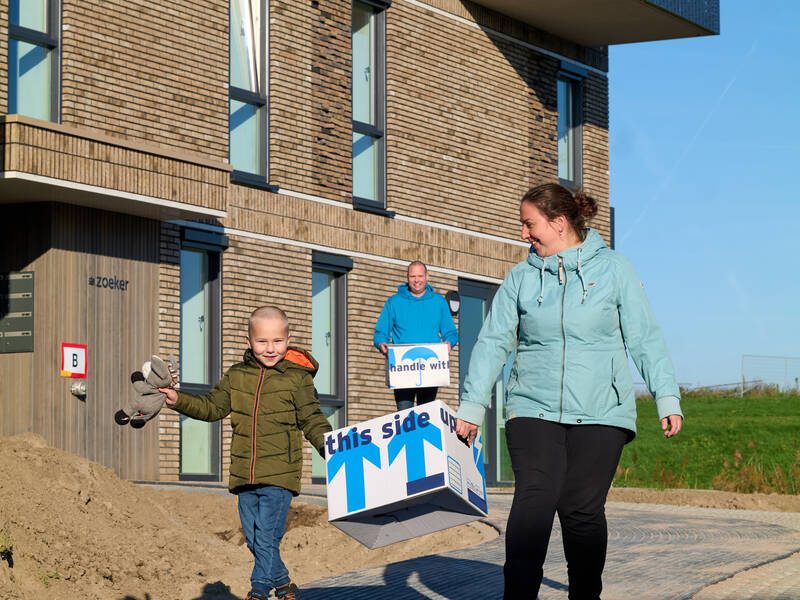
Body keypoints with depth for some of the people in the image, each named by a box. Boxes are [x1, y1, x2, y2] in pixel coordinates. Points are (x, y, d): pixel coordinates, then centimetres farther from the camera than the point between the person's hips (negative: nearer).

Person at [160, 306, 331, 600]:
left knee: (267, 537, -11)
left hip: (279, 475, -5)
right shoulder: (236, 376, 10)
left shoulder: (297, 378, -1)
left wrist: (330, 448, -15)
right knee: (254, 540, 11)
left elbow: (312, 421, 0)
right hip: (245, 476, 5)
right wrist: (180, 400, 3)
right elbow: (212, 407, 16)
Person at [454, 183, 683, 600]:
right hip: (533, 410, 1)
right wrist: (471, 407, 4)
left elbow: (645, 339, 4)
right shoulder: (521, 278, 10)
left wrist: (667, 399, -2)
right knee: (533, 501, -14)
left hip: (599, 412, -1)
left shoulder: (613, 270, 5)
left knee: (583, 510, -3)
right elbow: (493, 342, 9)